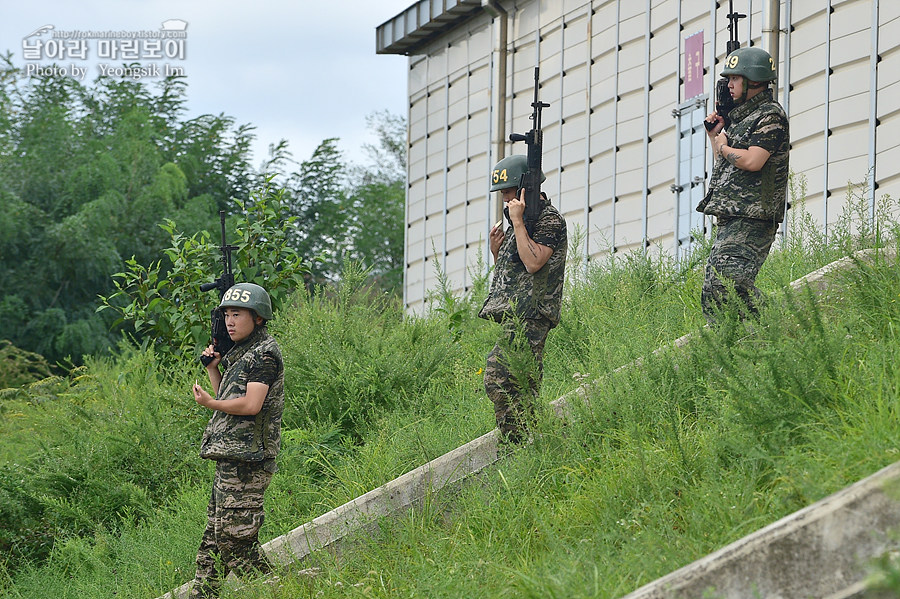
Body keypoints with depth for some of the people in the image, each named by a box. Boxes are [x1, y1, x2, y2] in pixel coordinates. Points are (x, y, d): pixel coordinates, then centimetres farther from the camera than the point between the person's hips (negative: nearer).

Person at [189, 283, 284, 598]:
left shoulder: (264, 353, -9)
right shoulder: (242, 353, 21)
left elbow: (251, 405, -19)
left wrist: (210, 403, -10)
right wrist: (213, 369, 14)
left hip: (246, 462, -10)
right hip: (231, 459, 10)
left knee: (235, 539, -12)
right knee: (213, 539, 10)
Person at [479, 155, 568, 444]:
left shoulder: (548, 218, -5)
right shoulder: (523, 220, 24)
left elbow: (533, 263, -21)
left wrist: (517, 221, -15)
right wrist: (496, 251, 9)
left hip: (528, 316, -10)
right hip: (515, 316, 10)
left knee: (499, 379, -18)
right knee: (524, 387, 7)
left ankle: (514, 446, -19)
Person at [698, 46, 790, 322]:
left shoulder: (771, 116, -7)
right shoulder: (743, 117, 22)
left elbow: (752, 161, -22)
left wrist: (724, 147, -4)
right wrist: (714, 135, 19)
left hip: (751, 220, -10)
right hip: (729, 221, 10)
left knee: (730, 288, -22)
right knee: (712, 296, 6)